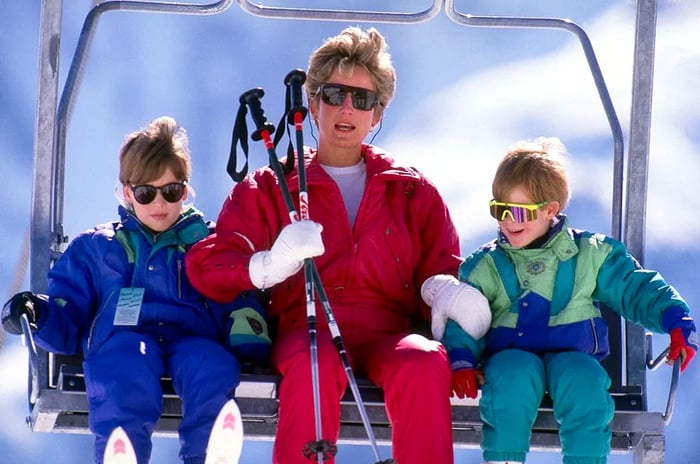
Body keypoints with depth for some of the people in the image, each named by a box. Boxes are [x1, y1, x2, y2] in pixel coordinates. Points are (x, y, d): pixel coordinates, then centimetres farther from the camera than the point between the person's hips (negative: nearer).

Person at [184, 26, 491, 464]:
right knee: (315, 365, -39)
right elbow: (207, 265, 7)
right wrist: (269, 266, -16)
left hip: (387, 335, 1)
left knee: (425, 363, -36)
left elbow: (443, 271, 17)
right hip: (306, 329, -1)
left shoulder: (414, 193, 25)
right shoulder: (268, 189, 19)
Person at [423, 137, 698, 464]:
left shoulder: (589, 255, 10)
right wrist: (461, 361, -11)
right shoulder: (485, 266, 12)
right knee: (514, 375, -37)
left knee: (583, 379, -36)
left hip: (572, 353, 0)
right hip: (511, 353, 0)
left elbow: (636, 289, 11)